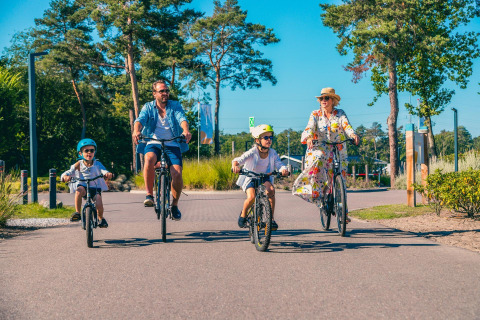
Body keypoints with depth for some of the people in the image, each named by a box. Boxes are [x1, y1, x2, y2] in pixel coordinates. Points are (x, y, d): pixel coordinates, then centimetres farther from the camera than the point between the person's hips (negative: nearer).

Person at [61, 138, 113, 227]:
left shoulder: (97, 164, 0)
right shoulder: (78, 165, -1)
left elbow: (103, 170, -17)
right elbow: (69, 172, -9)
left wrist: (108, 174, -41)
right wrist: (65, 176, -33)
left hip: (95, 187, 0)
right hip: (83, 186, 0)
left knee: (99, 203, -23)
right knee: (79, 190, -36)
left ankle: (101, 218, 11)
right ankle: (77, 213, -24)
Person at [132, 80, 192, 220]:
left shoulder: (175, 106, 10)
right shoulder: (148, 107, 9)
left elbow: (182, 118, -9)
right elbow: (140, 119, -9)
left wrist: (186, 131, -33)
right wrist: (136, 131, -33)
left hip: (172, 145, 1)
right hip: (153, 143, 0)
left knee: (177, 173, -20)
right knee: (149, 159, -35)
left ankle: (175, 204, 3)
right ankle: (149, 194, -22)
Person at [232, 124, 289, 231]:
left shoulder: (272, 153, -10)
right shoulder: (252, 152, -21)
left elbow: (279, 164, -19)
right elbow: (239, 159, -32)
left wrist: (283, 169, -44)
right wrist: (235, 165, -55)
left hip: (265, 177, 3)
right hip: (250, 178, -3)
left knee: (271, 190, -27)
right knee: (251, 197, -26)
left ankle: (271, 218, -15)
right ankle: (243, 214, 7)